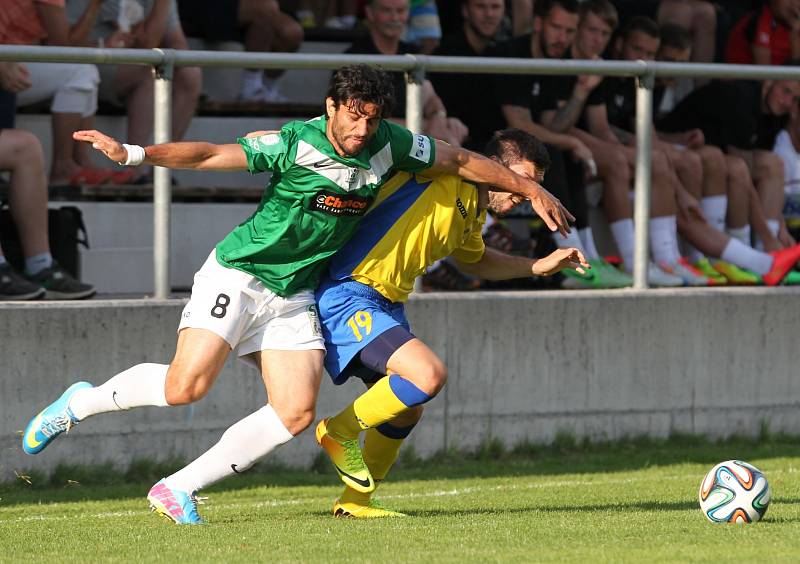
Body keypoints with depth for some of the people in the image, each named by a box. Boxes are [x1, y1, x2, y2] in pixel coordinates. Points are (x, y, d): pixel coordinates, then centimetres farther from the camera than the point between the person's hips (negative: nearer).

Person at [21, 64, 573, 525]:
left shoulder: (391, 145, -4)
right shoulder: (294, 143, -17)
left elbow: (463, 160, 9)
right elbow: (209, 154, -16)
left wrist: (529, 188, 12)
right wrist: (133, 153, -28)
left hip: (296, 293, 5)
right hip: (238, 273, -5)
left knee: (297, 411, -10)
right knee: (187, 384, -21)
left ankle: (177, 489, -2)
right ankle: (81, 402, 5)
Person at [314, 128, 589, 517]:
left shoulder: (473, 215, 17)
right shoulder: (447, 175, -11)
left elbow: (476, 261, 39)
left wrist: (539, 266, 30)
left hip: (386, 305, 10)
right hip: (348, 295, -10)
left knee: (408, 410, 16)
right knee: (428, 375, -24)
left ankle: (355, 501, 30)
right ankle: (340, 432, -3)